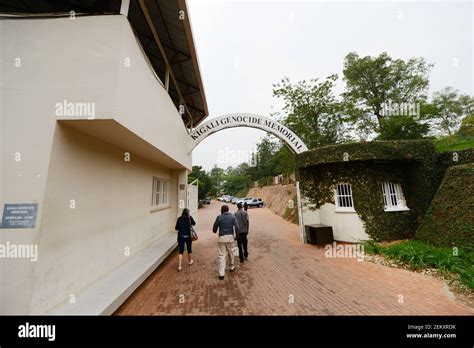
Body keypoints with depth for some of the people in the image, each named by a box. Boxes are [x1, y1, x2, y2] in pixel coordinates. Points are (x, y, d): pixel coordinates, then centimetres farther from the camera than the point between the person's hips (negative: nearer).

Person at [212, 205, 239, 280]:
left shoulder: (219, 217, -5)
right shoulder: (232, 216, 1)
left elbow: (214, 228, 1)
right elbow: (237, 227, -7)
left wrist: (215, 231, 23)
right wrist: (236, 235, 5)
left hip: (222, 238, -3)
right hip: (230, 237, 3)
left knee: (221, 255, 3)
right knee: (230, 252, 22)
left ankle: (221, 274, 2)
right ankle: (231, 266, 40)